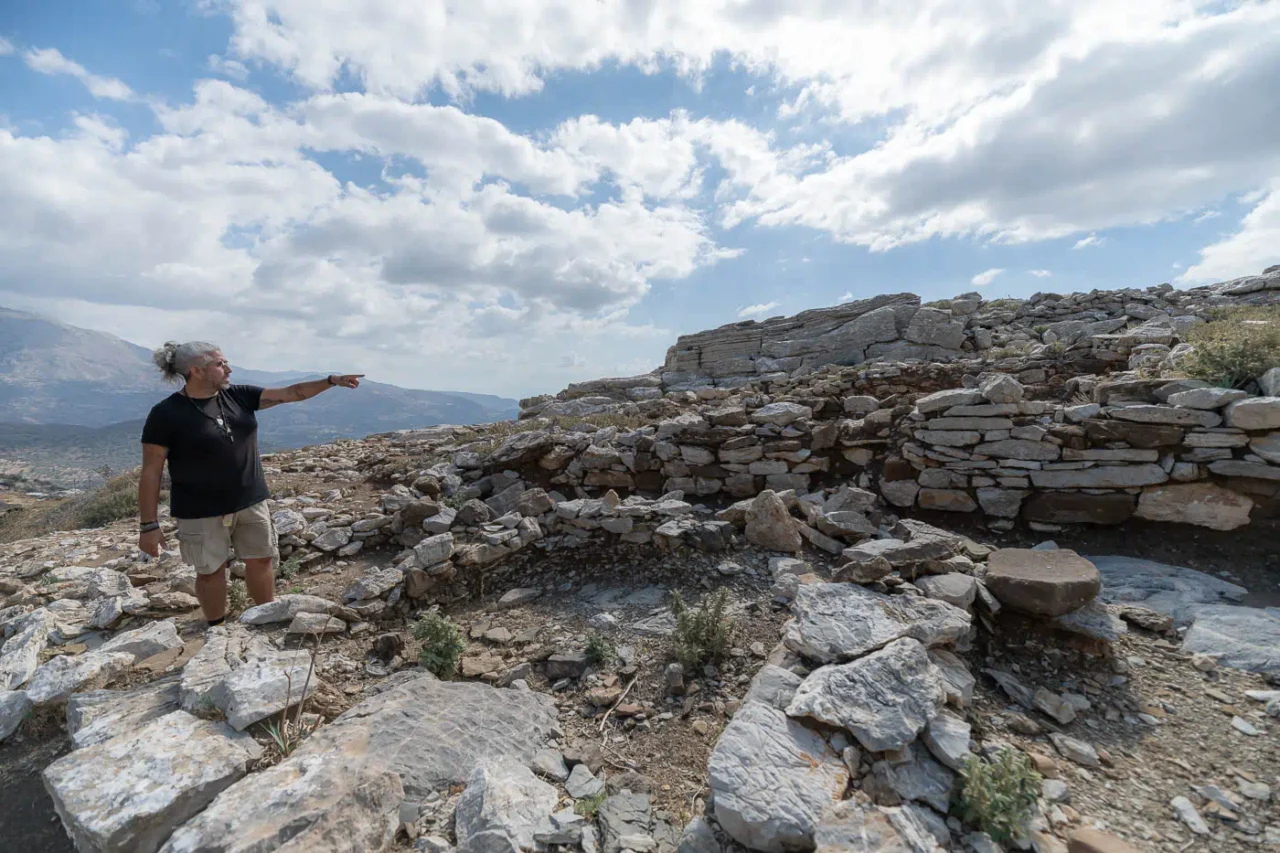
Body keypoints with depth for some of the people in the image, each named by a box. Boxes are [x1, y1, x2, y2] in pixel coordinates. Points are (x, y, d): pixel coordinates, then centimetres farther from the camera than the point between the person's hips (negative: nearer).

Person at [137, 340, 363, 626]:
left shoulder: (239, 396, 0)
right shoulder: (166, 413, -13)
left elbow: (290, 393, 0)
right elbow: (151, 472, -10)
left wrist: (332, 380, -11)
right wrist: (149, 525, -10)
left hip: (251, 501, 5)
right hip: (202, 511, -4)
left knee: (262, 559, 14)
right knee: (211, 570, 12)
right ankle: (217, 629, 33)